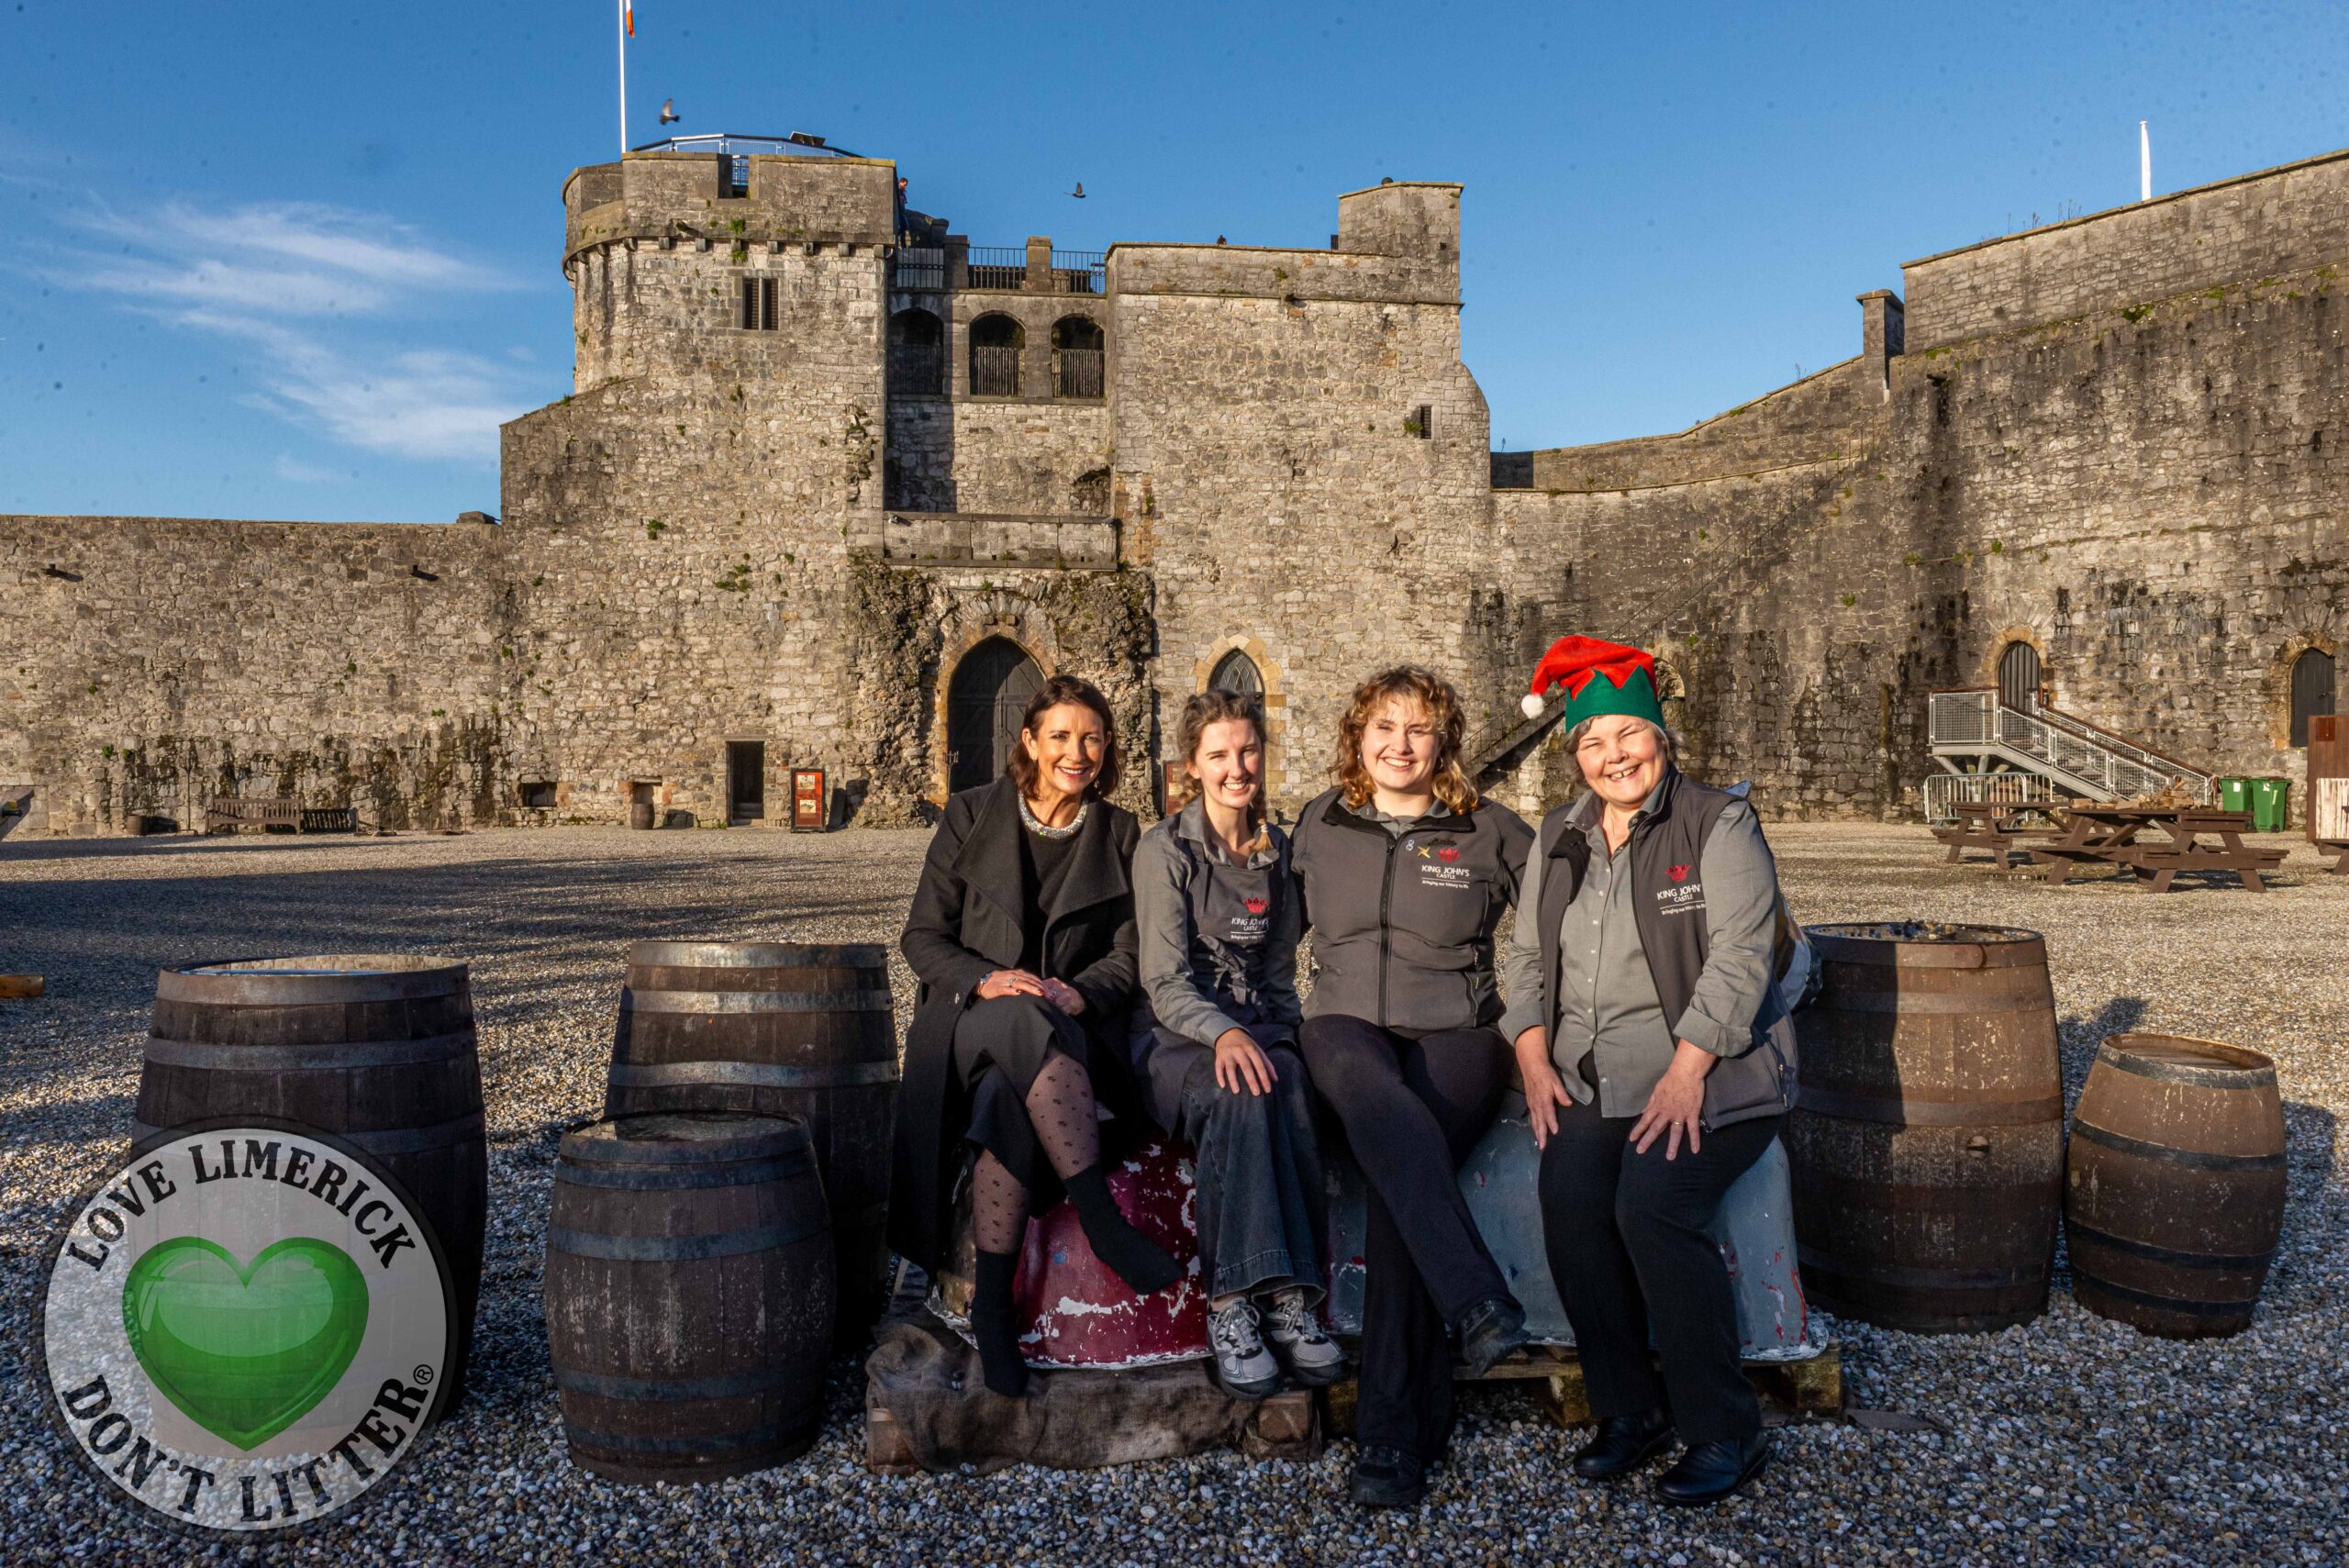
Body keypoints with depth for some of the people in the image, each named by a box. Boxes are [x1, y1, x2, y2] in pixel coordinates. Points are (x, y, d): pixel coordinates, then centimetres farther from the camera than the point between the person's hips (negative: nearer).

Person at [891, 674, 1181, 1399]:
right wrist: (985, 980, -17)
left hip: (1068, 1032, 1)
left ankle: (992, 1303, -33)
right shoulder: (972, 815, 7)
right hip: (970, 1020, -1)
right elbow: (922, 936, 3)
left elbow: (1126, 955, 7)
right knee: (1023, 1021, -38)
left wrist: (1080, 992, -16)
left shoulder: (1119, 833, 10)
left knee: (1008, 1092, -36)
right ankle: (1101, 1218, -38)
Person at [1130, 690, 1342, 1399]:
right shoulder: (1165, 849, -3)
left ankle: (1287, 1297, -32)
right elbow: (1164, 982, -9)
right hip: (1175, 1036, -3)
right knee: (1239, 1093, -36)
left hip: (1257, 1028, 4)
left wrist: (1277, 1036, 1)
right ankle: (1233, 1305, -34)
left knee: (1287, 1082, -32)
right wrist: (1222, 1033, -28)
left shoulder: (1278, 850, 13)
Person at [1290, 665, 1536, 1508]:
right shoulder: (1318, 826, 14)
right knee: (1388, 1114, -37)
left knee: (1398, 1174, -28)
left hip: (1455, 1031, -1)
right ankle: (1480, 1309, -39)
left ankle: (1396, 1433, -23)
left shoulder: (1488, 831, 7)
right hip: (1346, 1026, 2)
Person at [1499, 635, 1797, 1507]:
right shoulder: (1557, 840, 16)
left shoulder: (1719, 824, -1)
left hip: (1710, 1074, -4)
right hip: (1592, 1078, 4)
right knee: (1569, 1199, -22)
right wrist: (1535, 1061, 1)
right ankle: (1628, 1409, -2)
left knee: (1651, 1206, -27)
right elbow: (1528, 957, 16)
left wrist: (1685, 1073, -19)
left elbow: (1739, 955, -10)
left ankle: (1724, 1432, -8)